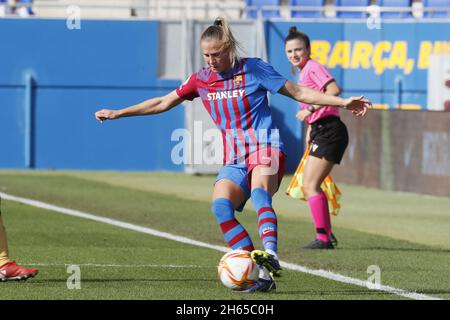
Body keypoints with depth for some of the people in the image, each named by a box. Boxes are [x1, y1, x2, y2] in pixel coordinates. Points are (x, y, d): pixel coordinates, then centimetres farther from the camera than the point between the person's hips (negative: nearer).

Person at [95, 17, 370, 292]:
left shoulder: (252, 69, -2)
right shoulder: (202, 79, 10)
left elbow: (298, 92, 2)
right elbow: (164, 103, 21)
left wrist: (343, 102, -4)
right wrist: (116, 114, 21)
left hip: (265, 148, -4)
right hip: (234, 159, 4)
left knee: (259, 193, -35)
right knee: (220, 205, -24)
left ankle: (271, 256, -55)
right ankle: (262, 273, -29)